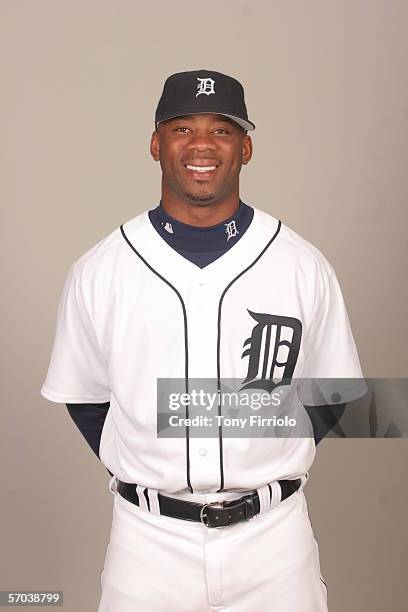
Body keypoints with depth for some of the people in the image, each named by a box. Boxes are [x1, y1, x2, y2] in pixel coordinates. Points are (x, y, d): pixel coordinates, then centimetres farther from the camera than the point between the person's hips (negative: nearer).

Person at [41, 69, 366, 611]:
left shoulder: (305, 267, -5)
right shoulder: (97, 272, -5)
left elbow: (329, 393, 5)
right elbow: (84, 397, 5)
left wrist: (267, 465, -3)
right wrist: (141, 471, -3)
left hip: (273, 532, 1)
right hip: (149, 534, 0)